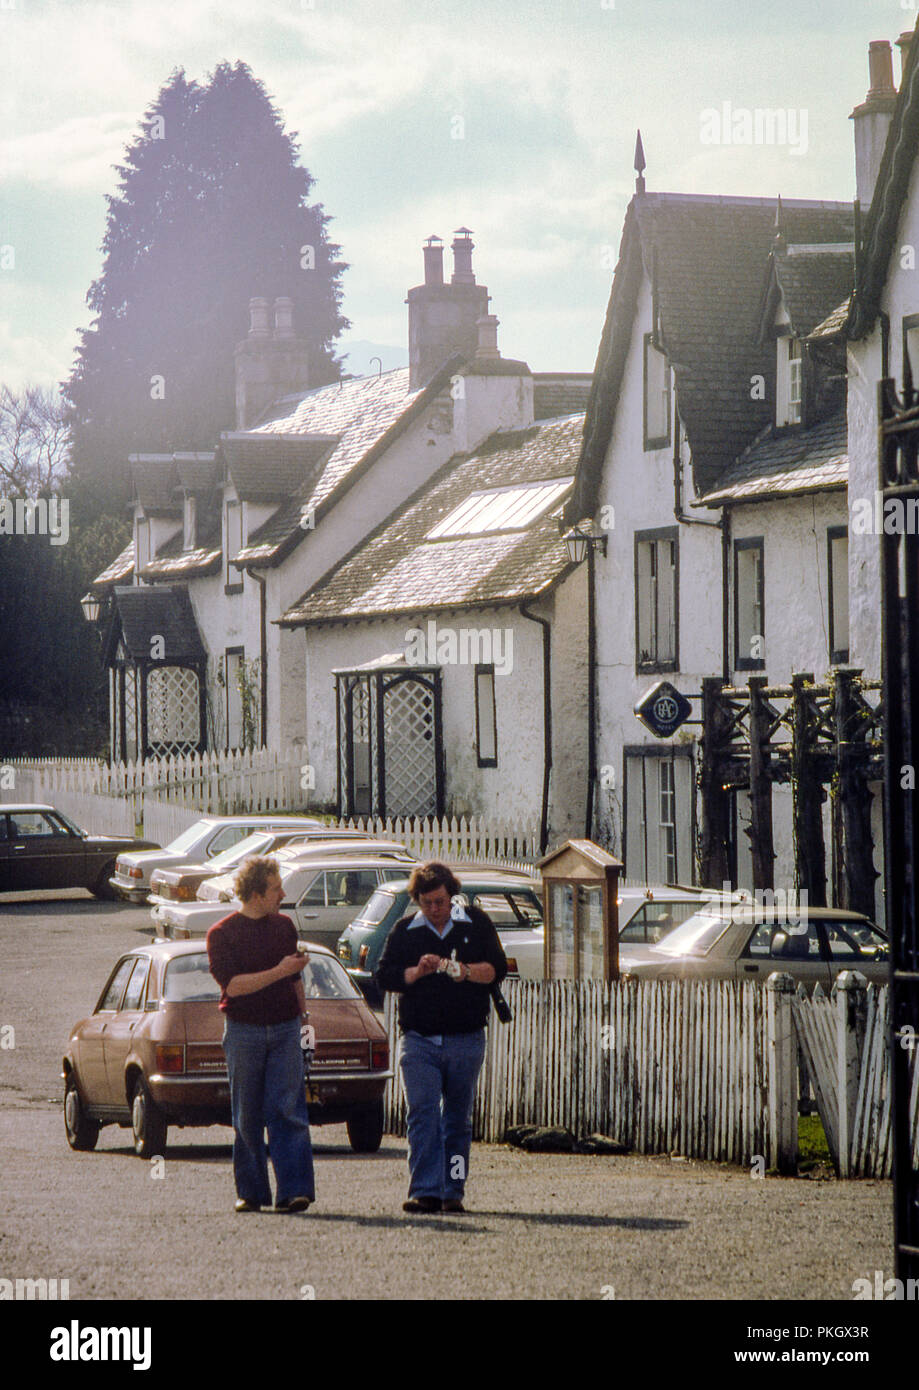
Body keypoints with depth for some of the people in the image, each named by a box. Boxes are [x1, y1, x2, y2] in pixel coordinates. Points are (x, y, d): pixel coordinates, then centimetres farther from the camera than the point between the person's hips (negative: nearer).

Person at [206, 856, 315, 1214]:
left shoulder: (284, 927, 12)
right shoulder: (222, 934, -3)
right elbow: (232, 985, -14)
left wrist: (303, 1017, 16)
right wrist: (279, 972, -18)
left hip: (285, 1029, 2)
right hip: (244, 1032, -2)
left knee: (287, 1110, -8)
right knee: (247, 1117, 3)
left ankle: (294, 1191, -13)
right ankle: (250, 1192, 12)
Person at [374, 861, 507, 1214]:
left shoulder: (476, 924, 7)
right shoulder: (404, 931, 9)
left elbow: (498, 968, 1)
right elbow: (384, 977, 4)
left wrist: (468, 971, -17)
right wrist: (417, 972, -13)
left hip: (466, 1039, 0)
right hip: (419, 1039, 0)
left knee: (458, 1117, 4)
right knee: (423, 1114, -11)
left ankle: (453, 1191, 9)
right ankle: (425, 1192, -15)